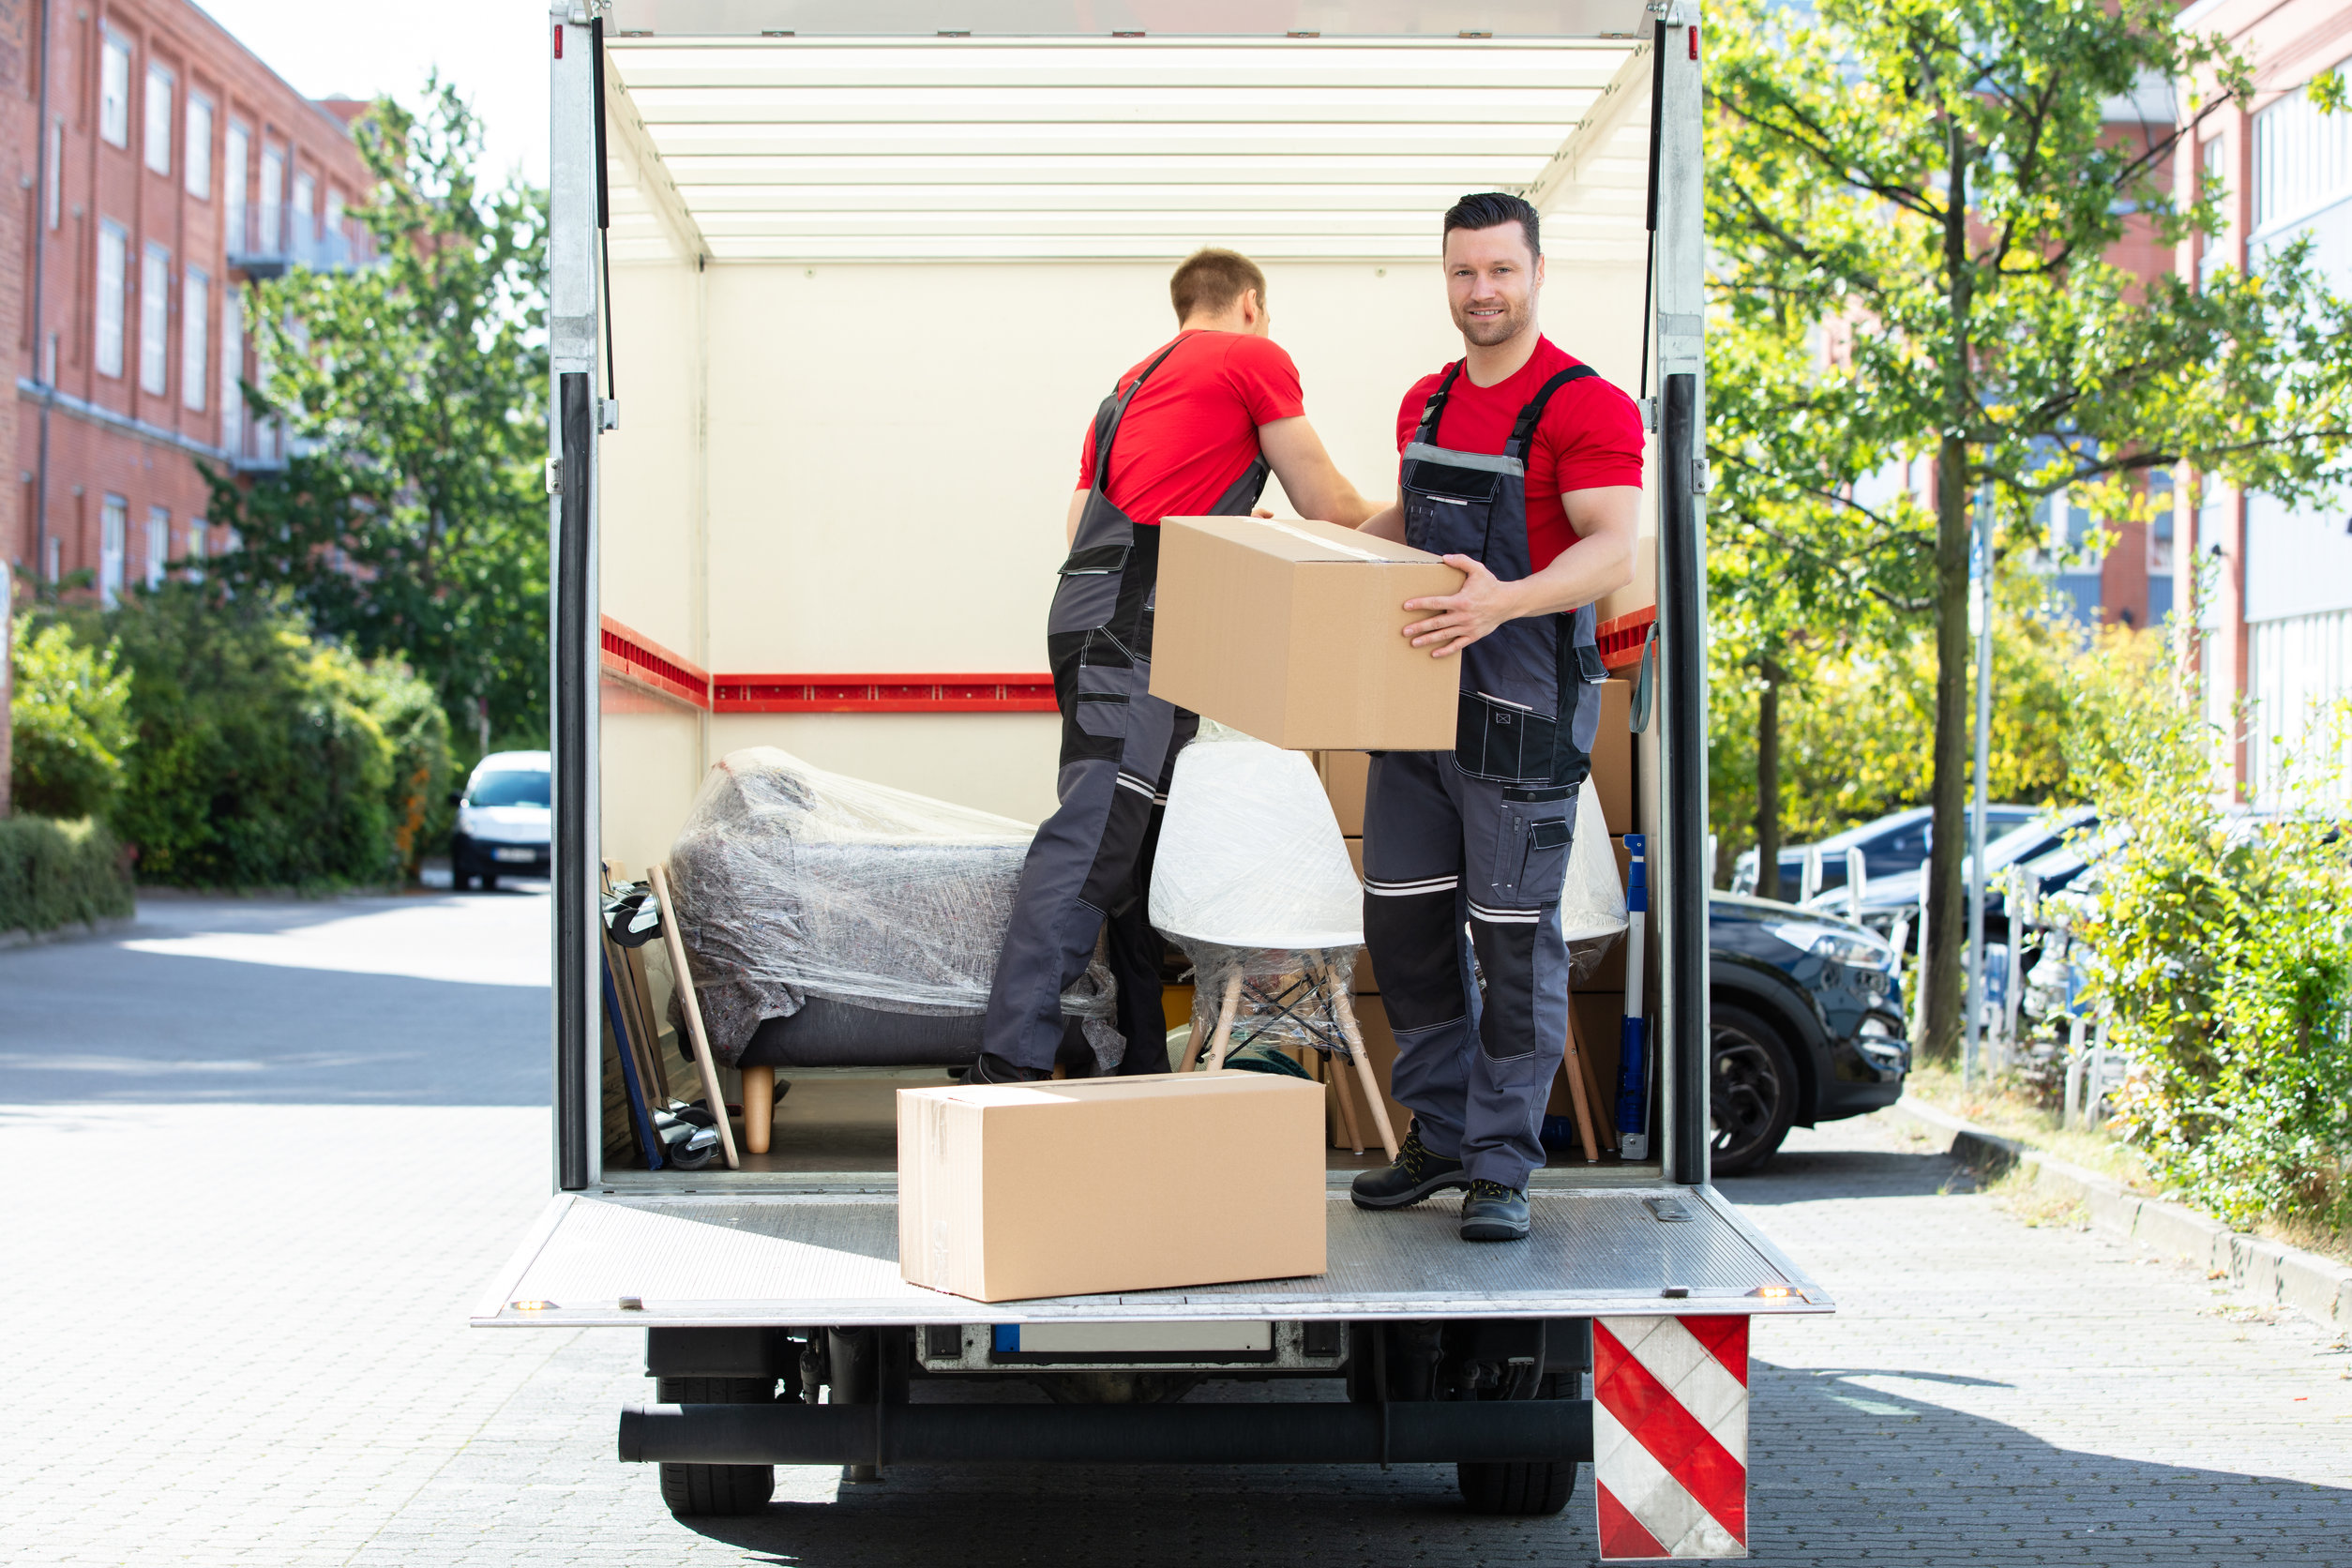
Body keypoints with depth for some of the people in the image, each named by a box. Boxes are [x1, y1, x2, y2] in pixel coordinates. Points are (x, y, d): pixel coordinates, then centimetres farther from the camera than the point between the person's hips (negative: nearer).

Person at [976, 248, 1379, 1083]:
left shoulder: (1133, 385, 29)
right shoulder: (1256, 359, 7)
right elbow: (1330, 509, 8)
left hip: (1090, 611, 9)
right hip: (1136, 630, -9)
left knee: (1141, 851, 10)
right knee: (1091, 841, -17)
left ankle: (1144, 1067, 12)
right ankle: (1008, 1066, -26)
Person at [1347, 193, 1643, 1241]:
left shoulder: (1587, 407, -11)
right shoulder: (1426, 404, 13)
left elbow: (1612, 552, -22)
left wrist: (1504, 601, -37)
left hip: (1522, 717, -7)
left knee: (1515, 939, -2)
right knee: (1403, 923, 11)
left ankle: (1501, 1169, 6)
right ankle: (1440, 1136, 23)